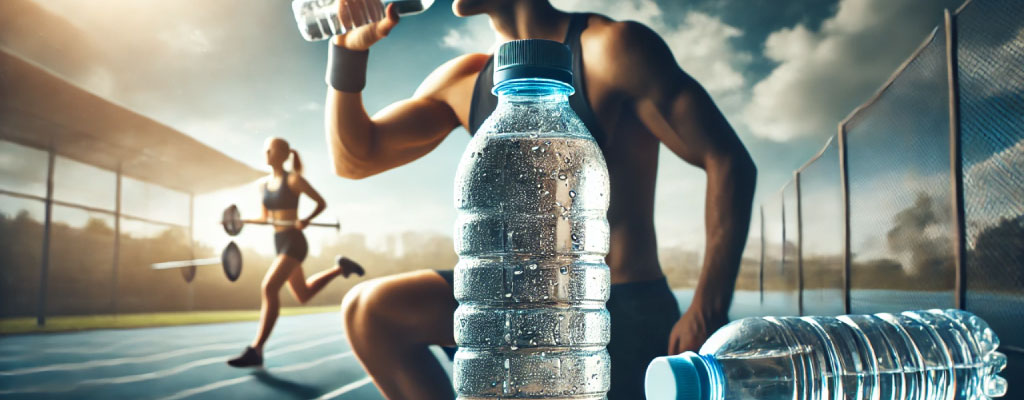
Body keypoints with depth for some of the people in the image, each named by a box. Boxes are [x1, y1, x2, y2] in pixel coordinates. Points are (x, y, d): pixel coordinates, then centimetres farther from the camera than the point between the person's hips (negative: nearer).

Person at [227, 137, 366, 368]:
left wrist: (306, 221, -22)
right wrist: (242, 220, 0)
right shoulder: (265, 184, 11)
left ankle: (256, 351, -21)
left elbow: (322, 203, -4)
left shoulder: (293, 179, -9)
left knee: (269, 287, -22)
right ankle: (340, 268, 40)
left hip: (294, 242, -8)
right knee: (303, 295, 18)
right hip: (279, 242, 8)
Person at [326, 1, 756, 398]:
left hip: (623, 316, -5)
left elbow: (729, 164, -14)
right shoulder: (465, 82, 6)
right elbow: (355, 158, 10)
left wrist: (706, 317, -20)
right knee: (369, 310, -8)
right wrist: (349, 51, -7)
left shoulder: (613, 47, -14)